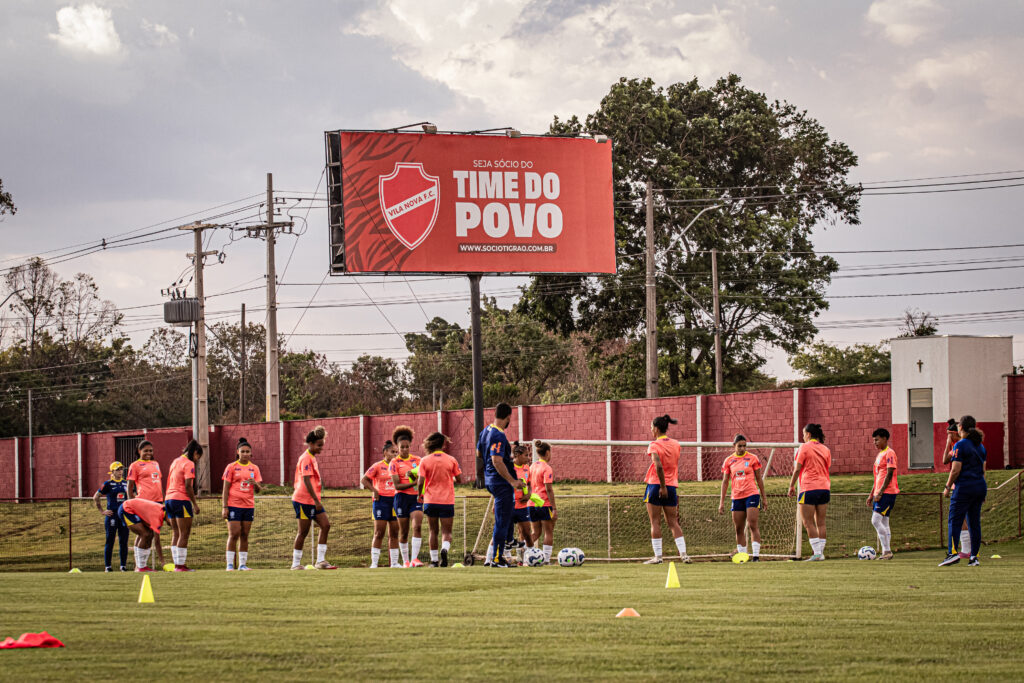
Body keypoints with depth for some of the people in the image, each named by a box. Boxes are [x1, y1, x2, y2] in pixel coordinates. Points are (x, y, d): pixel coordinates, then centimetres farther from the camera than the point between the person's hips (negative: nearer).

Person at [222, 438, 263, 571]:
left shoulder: (254, 468, 10)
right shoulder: (232, 467, 0)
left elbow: (258, 490, 9)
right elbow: (225, 489, -1)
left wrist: (255, 483, -15)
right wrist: (224, 507, -8)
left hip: (249, 505, 4)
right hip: (234, 505, -4)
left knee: (244, 535, 4)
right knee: (234, 534, -9)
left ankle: (243, 564, 8)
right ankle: (230, 564, -6)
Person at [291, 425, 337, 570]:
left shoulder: (312, 458, 16)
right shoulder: (306, 459, -15)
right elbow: (306, 481, -22)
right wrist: (317, 501, -24)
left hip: (314, 501, 9)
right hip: (304, 500, -9)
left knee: (325, 525, 1)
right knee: (303, 531, -3)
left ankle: (321, 560, 1)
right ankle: (296, 563, 5)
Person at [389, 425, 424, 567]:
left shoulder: (417, 460, 9)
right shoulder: (394, 463, -2)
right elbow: (397, 485, -10)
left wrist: (413, 476, -15)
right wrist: (414, 483, -20)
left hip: (416, 497, 2)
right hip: (402, 498, -2)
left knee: (417, 526, -18)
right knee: (403, 532, 3)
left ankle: (414, 559, -22)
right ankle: (405, 561, 16)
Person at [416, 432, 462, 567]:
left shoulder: (425, 461, -3)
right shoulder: (451, 460, -1)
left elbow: (420, 482, -9)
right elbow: (459, 479, 2)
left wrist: (419, 494, 9)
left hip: (430, 501, 0)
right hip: (447, 501, 0)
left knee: (433, 531, 13)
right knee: (446, 532, 3)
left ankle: (434, 560, 13)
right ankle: (445, 549, -28)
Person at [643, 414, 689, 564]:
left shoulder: (654, 445, -9)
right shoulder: (675, 444, 9)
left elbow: (658, 466, -23)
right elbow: (676, 465, 13)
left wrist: (662, 486, -18)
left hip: (656, 485, -5)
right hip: (672, 486, 5)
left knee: (655, 522, 1)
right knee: (673, 523, 9)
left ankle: (657, 556, -1)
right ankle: (683, 553, -1)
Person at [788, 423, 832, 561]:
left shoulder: (805, 447, -3)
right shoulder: (825, 450, 13)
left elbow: (797, 469, -6)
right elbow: (827, 469, 16)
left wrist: (791, 486, 3)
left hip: (809, 488, -6)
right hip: (824, 487, 6)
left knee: (808, 522, -5)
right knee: (820, 523, 8)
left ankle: (816, 553, -13)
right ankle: (821, 552, 6)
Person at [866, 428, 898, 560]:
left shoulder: (889, 453, -10)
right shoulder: (879, 455, 20)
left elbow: (889, 474, -17)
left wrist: (880, 492, -21)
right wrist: (872, 494, 22)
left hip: (887, 492, -10)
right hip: (879, 493, 10)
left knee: (876, 520, -16)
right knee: (883, 522, 7)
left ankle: (887, 551, -14)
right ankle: (886, 552, 9)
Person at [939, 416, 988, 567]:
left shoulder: (960, 445, -10)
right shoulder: (980, 446, 13)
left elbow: (955, 470, -14)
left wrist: (947, 487, -4)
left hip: (964, 487, -7)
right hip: (980, 486, 7)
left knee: (954, 520, -5)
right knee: (974, 522, 8)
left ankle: (953, 552, -16)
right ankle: (974, 556, 6)